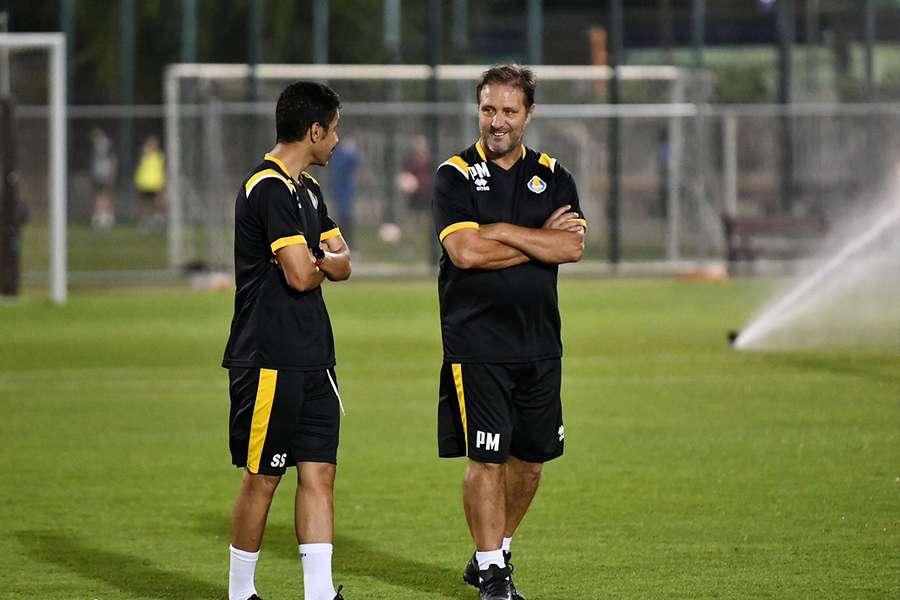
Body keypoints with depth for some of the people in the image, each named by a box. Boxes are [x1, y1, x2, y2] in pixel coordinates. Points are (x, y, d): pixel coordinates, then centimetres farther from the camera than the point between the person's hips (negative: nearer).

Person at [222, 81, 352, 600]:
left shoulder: (308, 189, 17)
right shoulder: (269, 188, -14)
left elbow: (342, 263, 15)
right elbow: (300, 275, -20)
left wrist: (315, 261, -7)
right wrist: (323, 263, 2)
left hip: (313, 361, 9)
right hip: (270, 360, -9)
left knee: (320, 473, 2)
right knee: (263, 478, 0)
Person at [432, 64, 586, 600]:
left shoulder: (552, 175, 9)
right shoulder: (456, 175, -1)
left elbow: (573, 247, -6)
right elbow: (464, 251, -15)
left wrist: (502, 232, -11)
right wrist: (541, 239, -8)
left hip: (540, 343, 4)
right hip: (477, 343, -4)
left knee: (532, 457, 10)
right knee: (486, 459, -6)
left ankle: (496, 552, 28)